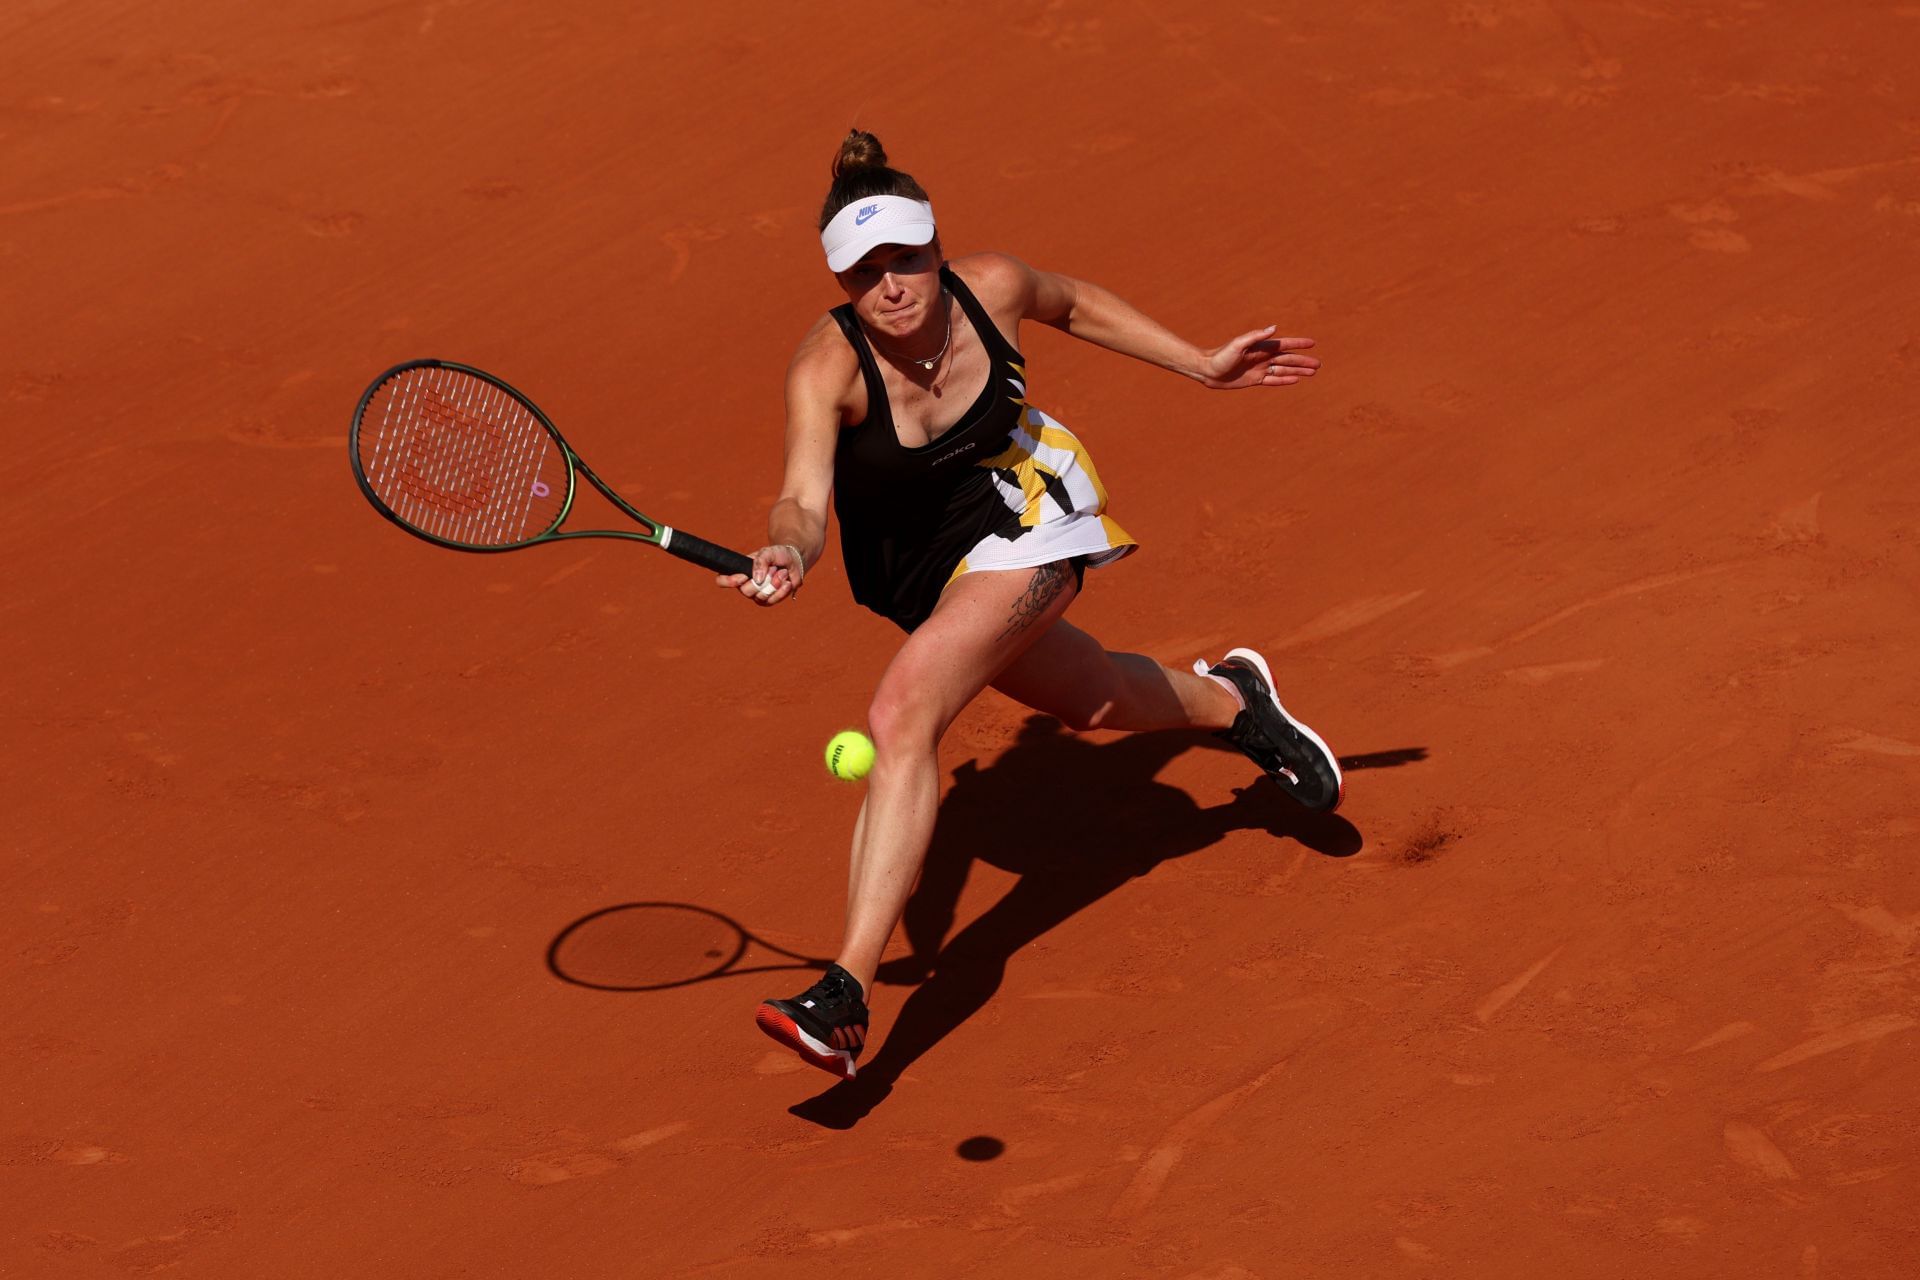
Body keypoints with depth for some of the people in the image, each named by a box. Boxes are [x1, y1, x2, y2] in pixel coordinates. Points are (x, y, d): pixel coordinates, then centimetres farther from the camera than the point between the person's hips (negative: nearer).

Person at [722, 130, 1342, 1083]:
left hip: (1021, 513, -2)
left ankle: (846, 996, -29)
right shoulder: (827, 366, -28)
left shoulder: (991, 289, -22)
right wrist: (786, 555, -62)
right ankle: (1228, 698, 61)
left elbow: (1074, 304, 2)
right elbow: (803, 501, -38)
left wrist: (1204, 366, 6)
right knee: (1092, 701, 24)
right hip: (914, 567, 2)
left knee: (902, 713, -26)